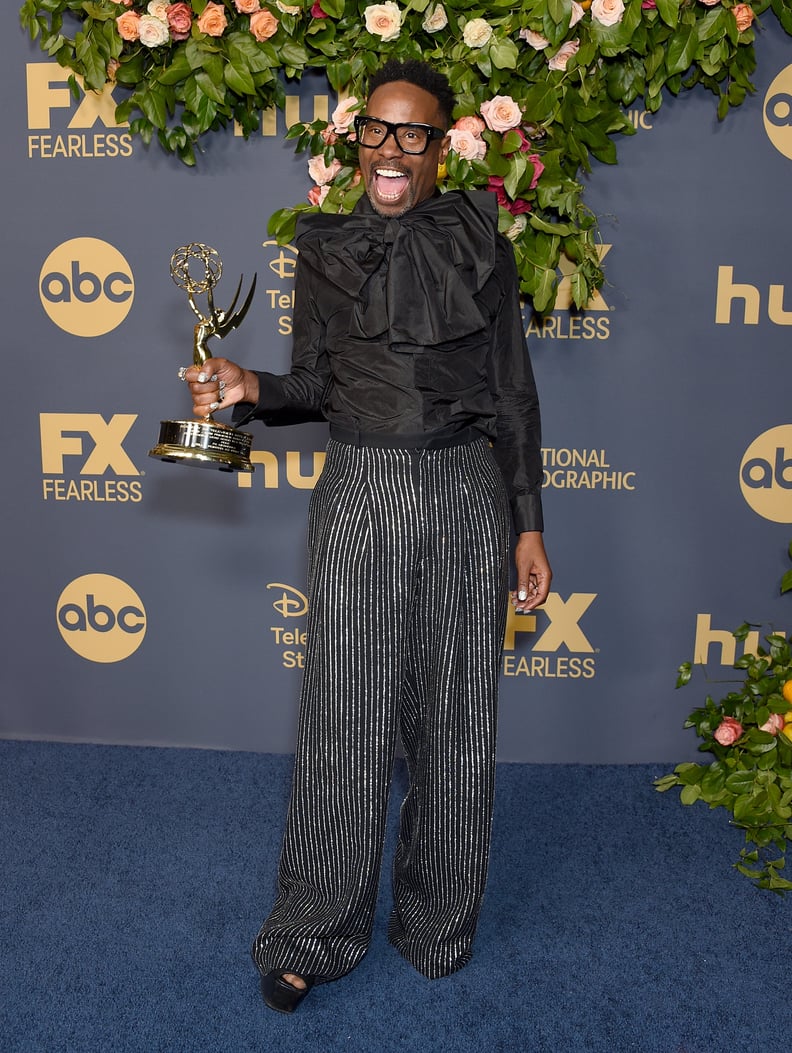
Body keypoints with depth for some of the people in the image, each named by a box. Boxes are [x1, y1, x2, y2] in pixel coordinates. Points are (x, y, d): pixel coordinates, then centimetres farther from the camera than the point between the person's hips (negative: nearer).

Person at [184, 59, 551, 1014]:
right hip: (360, 495, 0)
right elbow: (314, 385, 11)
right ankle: (315, 934, 21)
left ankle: (438, 926, 29)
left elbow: (512, 391, 5)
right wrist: (249, 390, -11)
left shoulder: (478, 242, 5)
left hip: (466, 494, 1)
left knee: (454, 716, 8)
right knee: (345, 717, 2)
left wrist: (528, 525, 2)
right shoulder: (325, 251, 6)